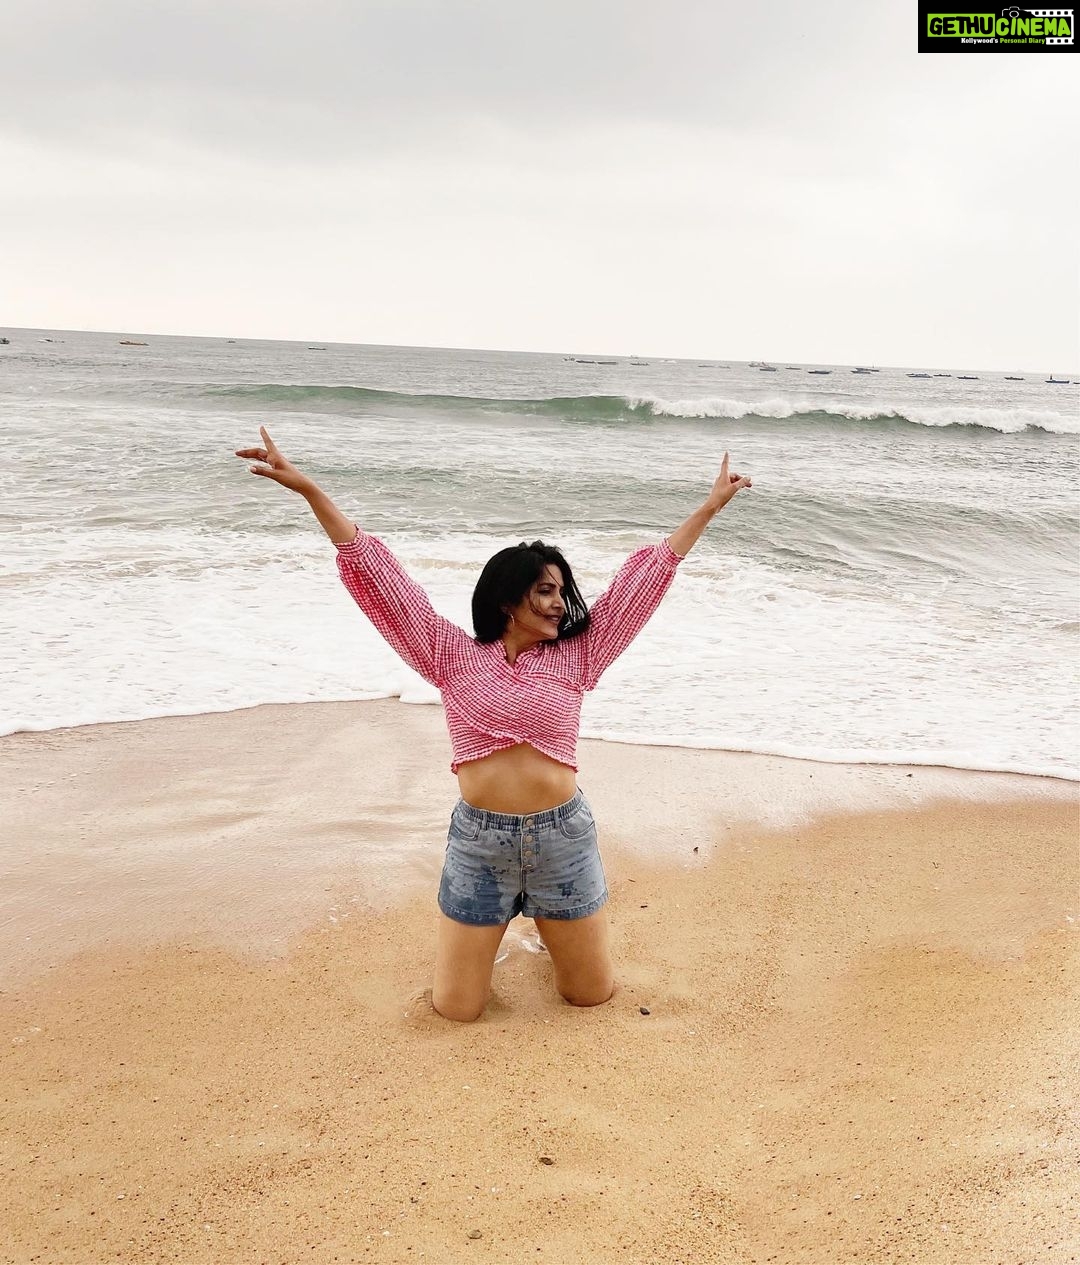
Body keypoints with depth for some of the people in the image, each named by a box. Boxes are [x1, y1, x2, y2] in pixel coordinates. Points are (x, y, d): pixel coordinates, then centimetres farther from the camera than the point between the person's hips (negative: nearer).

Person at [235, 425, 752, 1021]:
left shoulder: (575, 656, 4)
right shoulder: (454, 657, 0)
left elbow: (645, 577, 4)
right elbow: (379, 574, -2)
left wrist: (710, 507, 7)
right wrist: (308, 489, -5)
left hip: (563, 836, 1)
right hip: (479, 840, -1)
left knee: (593, 993, 13)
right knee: (454, 1008, 8)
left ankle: (546, 921, 44)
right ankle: (498, 922, 38)